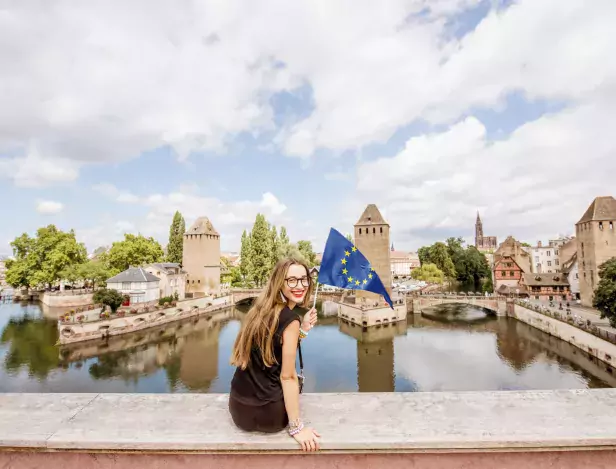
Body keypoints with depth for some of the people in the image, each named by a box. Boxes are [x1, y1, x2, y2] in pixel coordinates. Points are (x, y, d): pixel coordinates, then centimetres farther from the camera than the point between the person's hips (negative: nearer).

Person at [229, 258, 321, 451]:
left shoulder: (261, 309, 4)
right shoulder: (291, 318, -18)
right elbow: (287, 377, -16)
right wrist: (296, 427, -9)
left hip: (238, 407, 6)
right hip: (266, 413, -5)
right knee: (292, 380, 26)